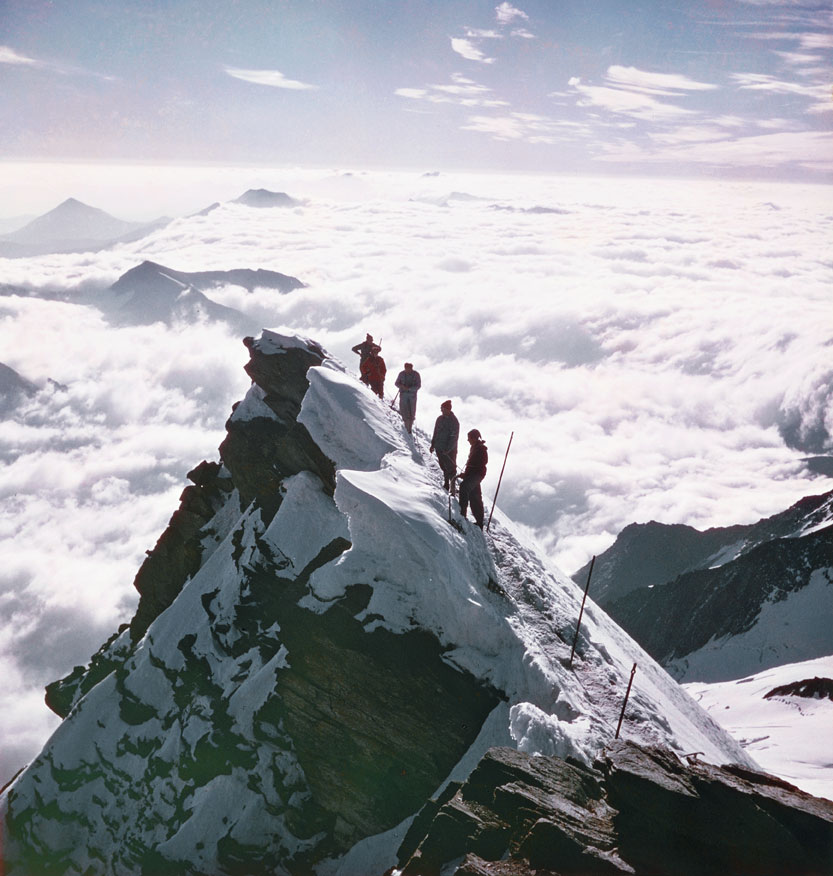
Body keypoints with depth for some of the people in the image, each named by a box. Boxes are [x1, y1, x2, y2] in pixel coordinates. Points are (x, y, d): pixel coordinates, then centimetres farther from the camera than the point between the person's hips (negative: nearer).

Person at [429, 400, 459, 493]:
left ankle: (452, 487, 1)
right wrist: (433, 445, 14)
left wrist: (448, 449, -22)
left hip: (449, 450, -7)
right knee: (444, 467, 16)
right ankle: (446, 484, 29)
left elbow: (454, 437, -16)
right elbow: (435, 433, 17)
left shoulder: (454, 421, -13)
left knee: (451, 468, -3)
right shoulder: (440, 419, 7)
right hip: (439, 448, 7)